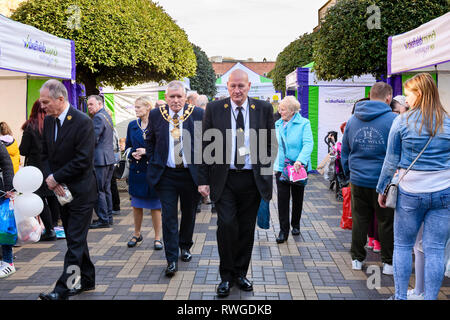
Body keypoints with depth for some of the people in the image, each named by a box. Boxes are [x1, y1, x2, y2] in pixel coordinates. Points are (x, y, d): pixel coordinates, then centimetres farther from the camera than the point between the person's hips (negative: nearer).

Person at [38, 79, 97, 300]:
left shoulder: (83, 122, -16)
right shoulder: (48, 121, 7)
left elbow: (83, 160, -21)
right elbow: (45, 155, 11)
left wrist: (56, 178, -15)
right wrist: (50, 179, -6)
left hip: (81, 192, -8)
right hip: (61, 191, 8)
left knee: (75, 240, -3)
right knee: (75, 238, 16)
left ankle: (64, 288, 0)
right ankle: (86, 281, 28)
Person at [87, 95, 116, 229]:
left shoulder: (98, 117, -13)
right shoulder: (107, 115, 17)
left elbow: (94, 139, -18)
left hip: (100, 159, -10)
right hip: (110, 158, 10)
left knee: (98, 190, -5)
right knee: (106, 189, 15)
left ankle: (103, 220, -2)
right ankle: (108, 217, 20)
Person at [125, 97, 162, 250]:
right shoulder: (132, 125, 9)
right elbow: (128, 146, 14)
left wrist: (147, 151, -17)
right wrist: (133, 154, -6)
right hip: (136, 169, 4)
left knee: (155, 205, 2)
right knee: (136, 204, 12)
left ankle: (157, 237, 13)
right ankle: (137, 234, 28)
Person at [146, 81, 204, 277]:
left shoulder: (198, 114, -4)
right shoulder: (156, 115, 0)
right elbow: (150, 141, 13)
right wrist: (154, 164, 5)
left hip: (191, 173, 0)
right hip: (166, 174, 0)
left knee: (189, 213, 15)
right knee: (169, 216, -2)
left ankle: (185, 246, 38)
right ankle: (172, 259, 5)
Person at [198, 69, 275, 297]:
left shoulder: (264, 109, 3)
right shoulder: (214, 109, 0)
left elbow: (271, 143, 11)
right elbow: (205, 146, 1)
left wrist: (265, 170, 0)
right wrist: (203, 180, -3)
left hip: (253, 179, 2)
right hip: (224, 179, -1)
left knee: (247, 229, 9)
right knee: (226, 225, -7)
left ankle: (240, 273, 27)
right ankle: (226, 276, 11)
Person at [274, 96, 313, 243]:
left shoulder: (304, 123, -9)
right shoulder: (278, 124, 7)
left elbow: (308, 144, -19)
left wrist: (300, 160, -34)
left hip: (298, 167, -3)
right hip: (281, 167, 3)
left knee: (297, 198, 13)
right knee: (282, 198, -3)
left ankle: (295, 225, 32)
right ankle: (283, 231, 3)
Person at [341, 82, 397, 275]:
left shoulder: (352, 120, 6)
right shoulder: (393, 120, -10)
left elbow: (344, 151, 14)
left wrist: (349, 173, 22)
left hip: (358, 181, 4)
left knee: (360, 220, 14)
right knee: (386, 222, 8)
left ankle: (357, 259, 22)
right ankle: (388, 262, 18)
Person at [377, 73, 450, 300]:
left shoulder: (403, 121, -5)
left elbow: (391, 160, 0)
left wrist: (382, 189, 9)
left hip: (410, 193, -2)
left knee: (402, 246, 11)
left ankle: (400, 296, 18)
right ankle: (431, 297, 11)